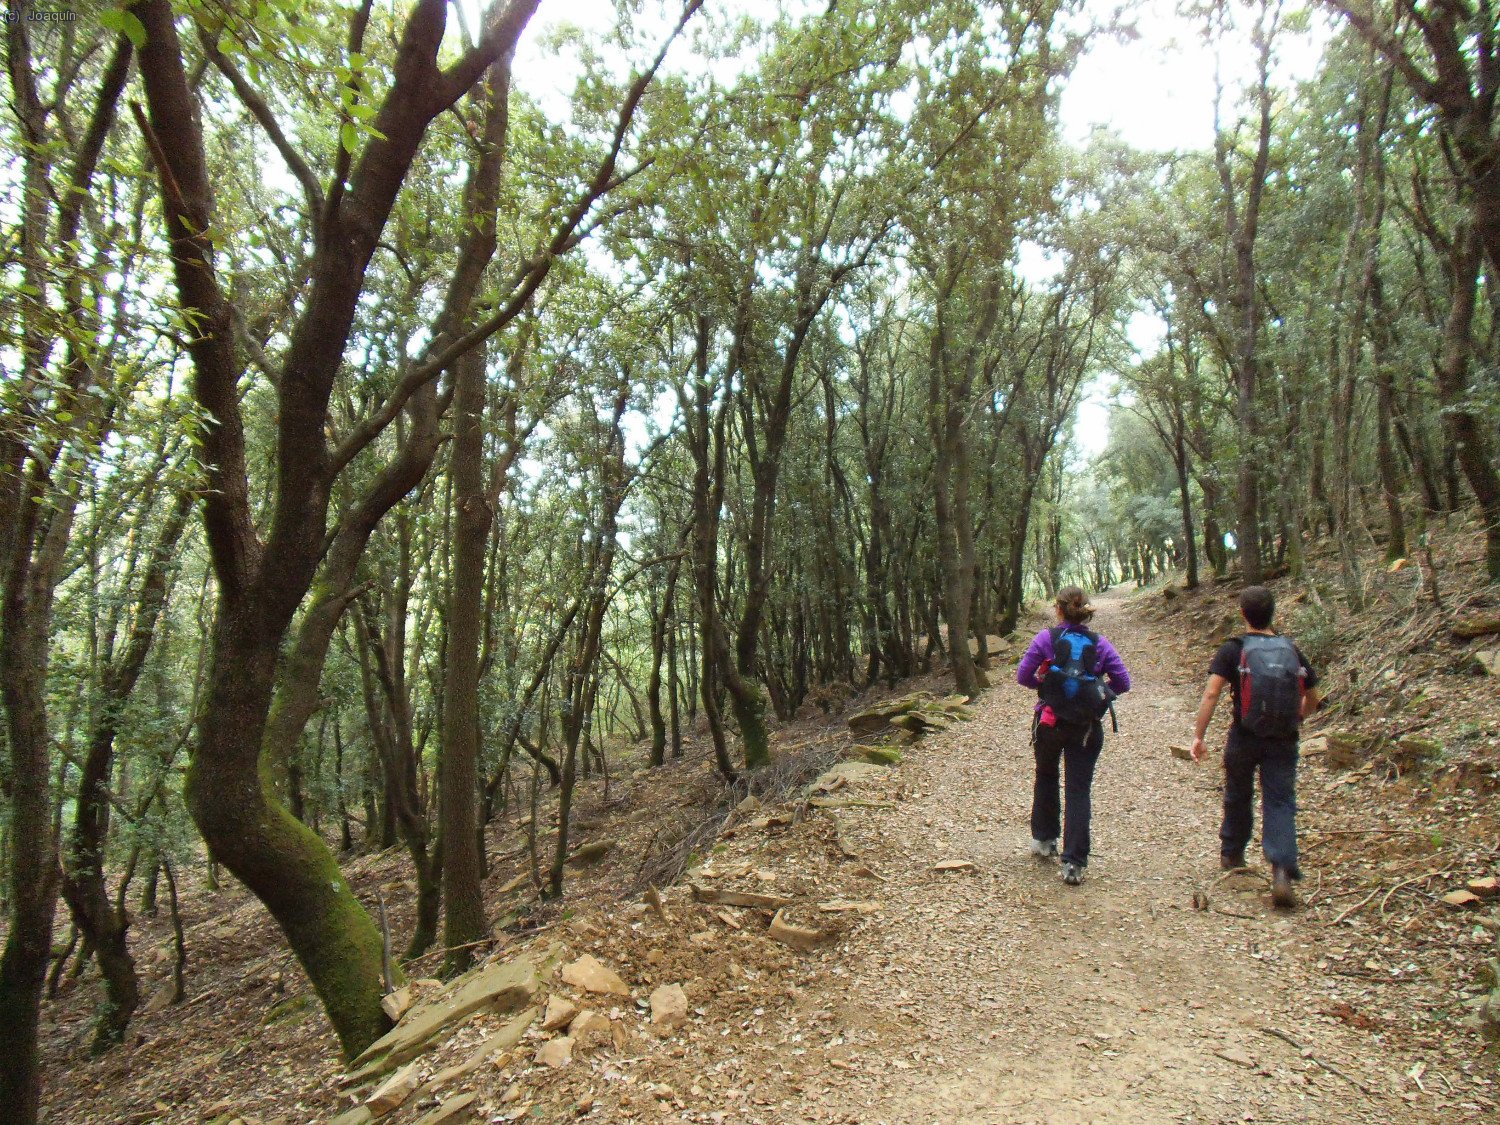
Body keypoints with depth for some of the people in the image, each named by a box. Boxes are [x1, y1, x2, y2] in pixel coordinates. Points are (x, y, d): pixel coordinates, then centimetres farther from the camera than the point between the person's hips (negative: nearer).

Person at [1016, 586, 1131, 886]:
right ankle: (1073, 863, -1)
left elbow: (1022, 676, -8)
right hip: (1087, 728, 1)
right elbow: (1123, 683, -1)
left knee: (1046, 779, 23)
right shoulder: (1100, 645, -2)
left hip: (1049, 722, 0)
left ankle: (1044, 840, 35)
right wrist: (1096, 689, 12)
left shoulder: (1046, 638, -8)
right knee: (1079, 791, 3)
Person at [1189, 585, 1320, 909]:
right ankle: (1282, 869, -16)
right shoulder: (1291, 649, 4)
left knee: (1238, 797, 19)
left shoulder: (1233, 650, -7)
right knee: (1280, 802, 2)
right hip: (1283, 741, 1)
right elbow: (1311, 700, 12)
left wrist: (1198, 735, -14)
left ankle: (1231, 854, 37)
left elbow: (1211, 693, -17)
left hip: (1245, 738, -1)